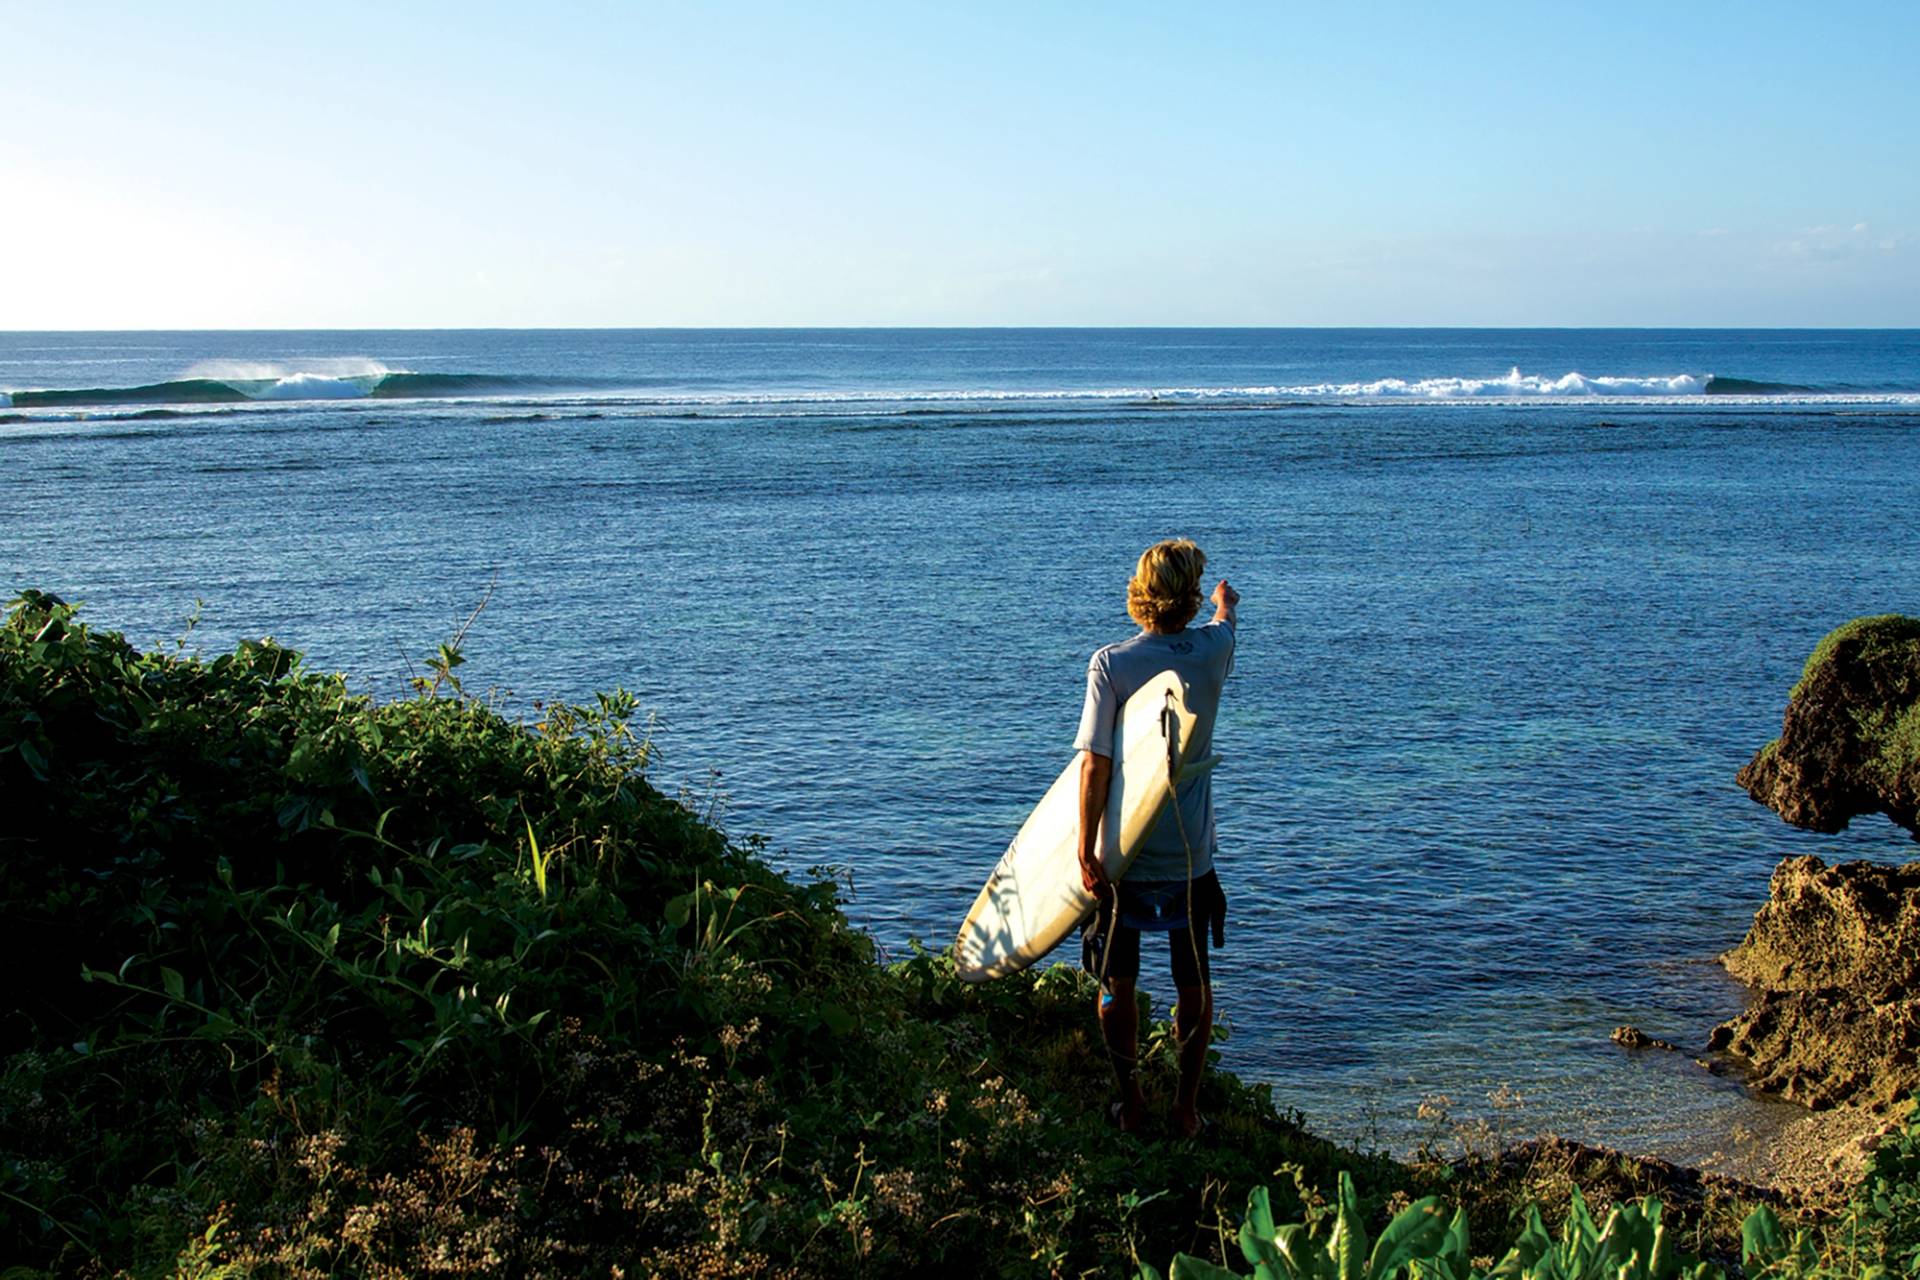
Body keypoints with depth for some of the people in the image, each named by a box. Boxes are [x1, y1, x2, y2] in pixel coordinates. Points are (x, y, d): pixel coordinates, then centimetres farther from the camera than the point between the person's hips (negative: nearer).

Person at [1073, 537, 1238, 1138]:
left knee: (1118, 986, 13)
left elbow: (1095, 763, -16)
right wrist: (1225, 607, 46)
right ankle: (1186, 1108, 19)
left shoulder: (1110, 664, -12)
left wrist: (1086, 852, -12)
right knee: (1194, 985, 15)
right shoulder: (1213, 650, -4)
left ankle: (1131, 1105, 20)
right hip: (1191, 855, 2)